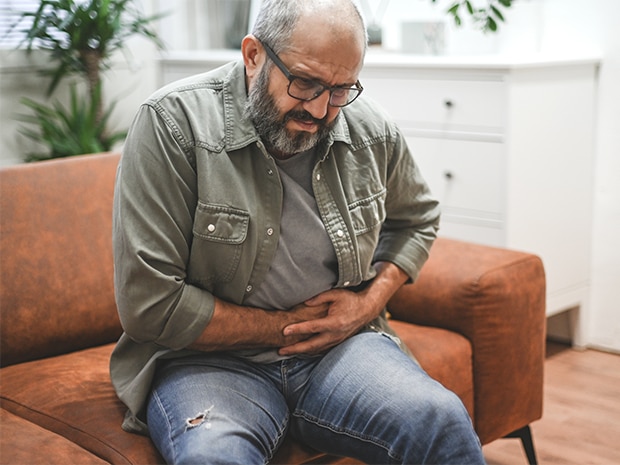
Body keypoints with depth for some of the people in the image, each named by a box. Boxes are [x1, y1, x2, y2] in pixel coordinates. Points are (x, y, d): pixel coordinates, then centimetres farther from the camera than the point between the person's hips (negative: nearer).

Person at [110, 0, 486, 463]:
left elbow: (415, 219, 22)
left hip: (340, 345, 3)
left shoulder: (371, 129, 1)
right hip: (211, 357, -2)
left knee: (443, 422, -25)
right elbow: (149, 305, -17)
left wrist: (370, 302, 2)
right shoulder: (174, 122, -14)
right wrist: (286, 326, -11)